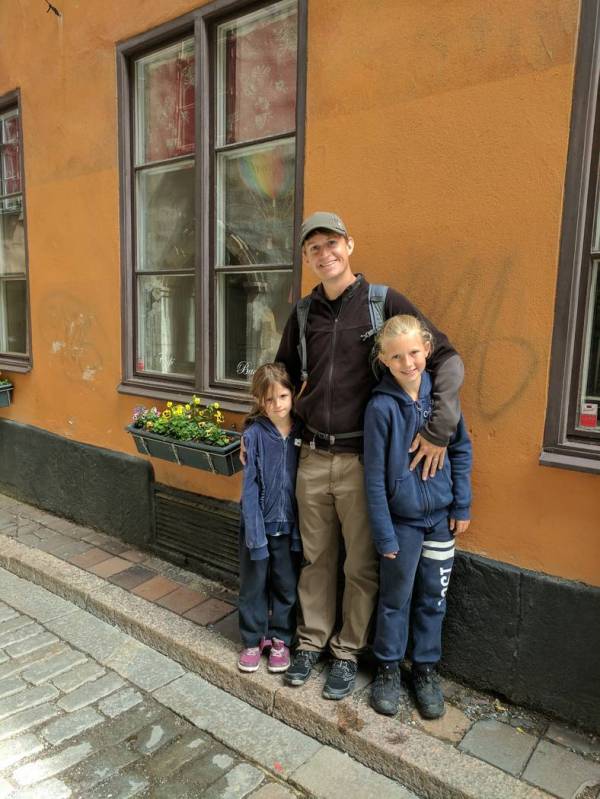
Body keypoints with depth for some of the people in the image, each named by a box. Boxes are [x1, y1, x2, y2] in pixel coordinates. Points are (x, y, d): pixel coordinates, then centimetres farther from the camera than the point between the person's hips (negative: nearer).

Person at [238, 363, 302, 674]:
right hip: (258, 524, -2)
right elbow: (249, 487, -11)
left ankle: (280, 639, 35)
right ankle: (253, 640, 33)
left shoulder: (301, 433, -4)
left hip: (289, 526, 2)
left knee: (286, 586, 15)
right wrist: (256, 533, -16)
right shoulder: (254, 435, -11)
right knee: (253, 586, 14)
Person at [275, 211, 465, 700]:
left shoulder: (384, 302, -7)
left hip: (362, 460, -3)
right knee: (316, 559, 16)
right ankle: (312, 641, 36)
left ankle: (348, 652, 31)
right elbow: (284, 375, 21)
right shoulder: (303, 314, 6)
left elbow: (448, 360, -8)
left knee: (361, 565, 10)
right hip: (312, 457, 4)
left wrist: (440, 430, -15)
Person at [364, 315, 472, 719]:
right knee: (396, 598, 13)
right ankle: (389, 668, 33)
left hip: (441, 517, 3)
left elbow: (462, 450, 5)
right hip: (402, 519, -3)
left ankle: (426, 669, 35)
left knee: (433, 598, 16)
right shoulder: (381, 406, -16)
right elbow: (375, 475, -12)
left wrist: (462, 505, 2)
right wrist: (384, 533, -10)